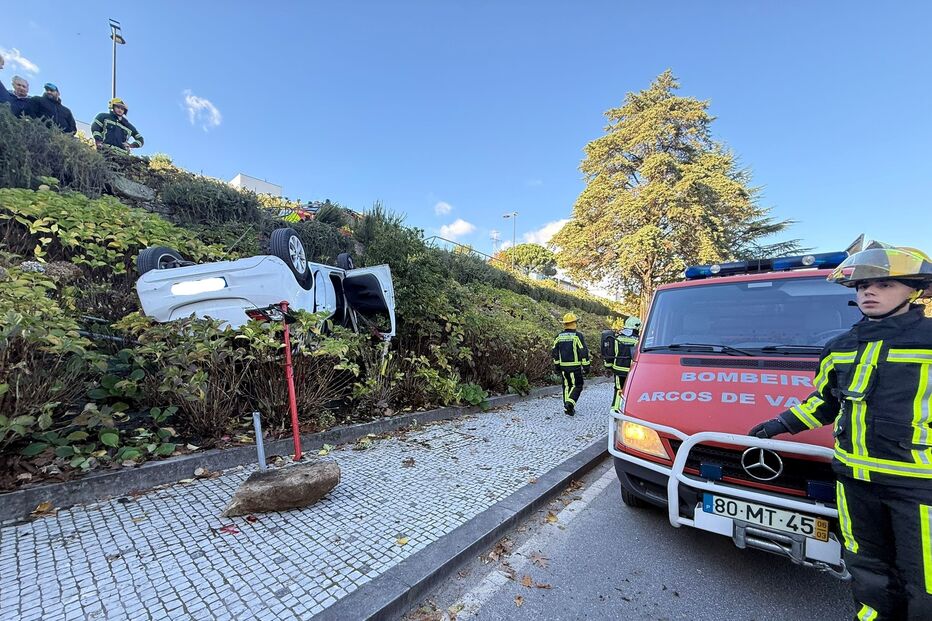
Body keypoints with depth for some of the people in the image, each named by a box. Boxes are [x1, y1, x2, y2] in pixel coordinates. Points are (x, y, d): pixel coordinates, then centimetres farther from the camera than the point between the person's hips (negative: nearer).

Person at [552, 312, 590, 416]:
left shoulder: (559, 336, 5)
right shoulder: (577, 336, -10)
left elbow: (554, 352, 8)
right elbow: (584, 352, -11)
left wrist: (556, 365, 16)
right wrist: (586, 365, -3)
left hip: (563, 366, 5)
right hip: (575, 366, -5)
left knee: (566, 386, 14)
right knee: (577, 386, 5)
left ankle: (567, 407, 17)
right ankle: (570, 403, -11)